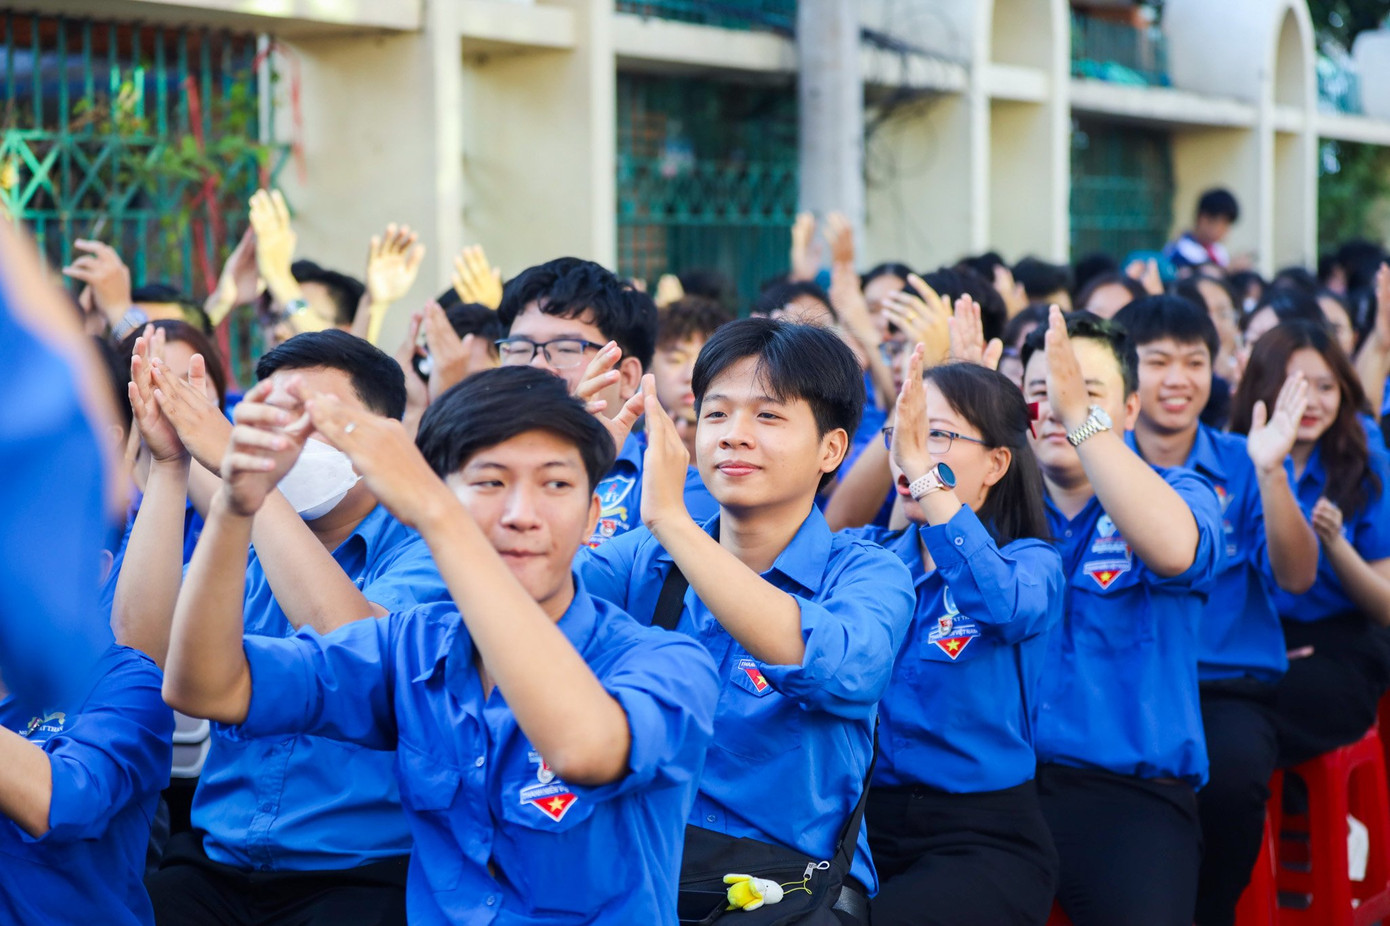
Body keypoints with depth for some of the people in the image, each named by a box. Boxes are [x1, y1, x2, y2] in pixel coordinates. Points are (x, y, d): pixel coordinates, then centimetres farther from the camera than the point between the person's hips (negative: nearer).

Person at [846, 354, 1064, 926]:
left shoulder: (1031, 561, -2)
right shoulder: (868, 554, 10)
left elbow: (1005, 603, -26)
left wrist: (919, 467, -33)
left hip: (983, 839, -3)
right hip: (863, 819, 3)